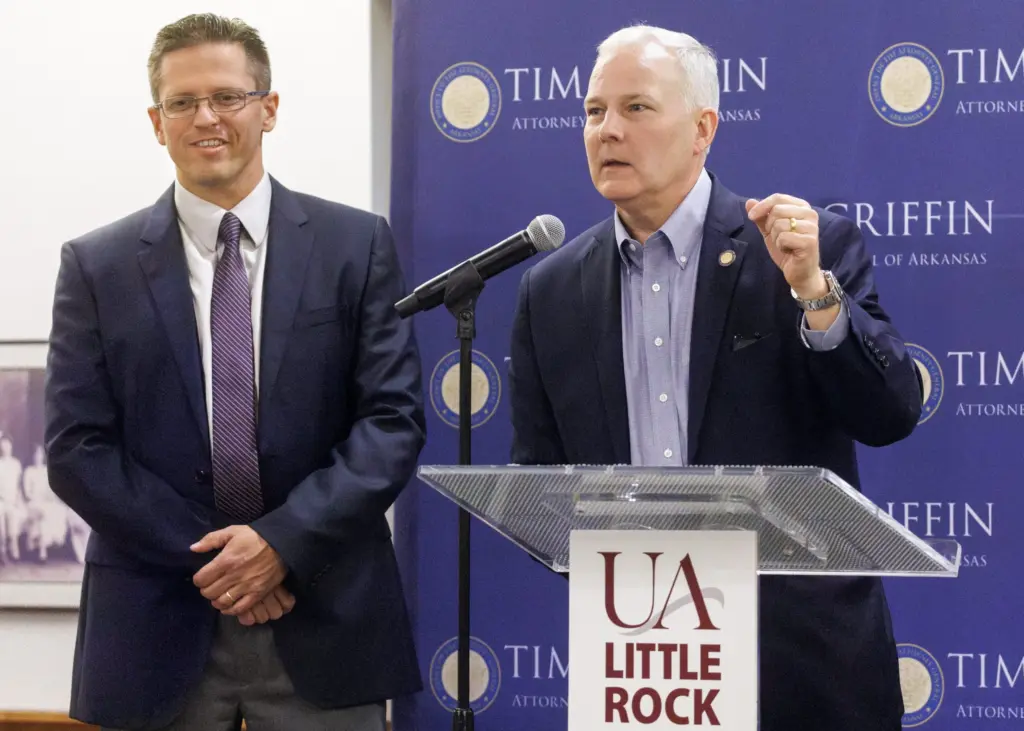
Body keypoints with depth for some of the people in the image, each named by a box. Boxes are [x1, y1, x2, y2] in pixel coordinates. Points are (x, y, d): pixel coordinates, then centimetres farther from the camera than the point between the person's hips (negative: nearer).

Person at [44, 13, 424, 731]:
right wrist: (206, 560, -10)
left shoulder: (358, 245, 3)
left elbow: (395, 419, -2)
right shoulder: (97, 266, 4)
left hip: (324, 624, 0)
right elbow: (76, 449, -1)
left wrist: (285, 541, -12)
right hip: (157, 625, 0)